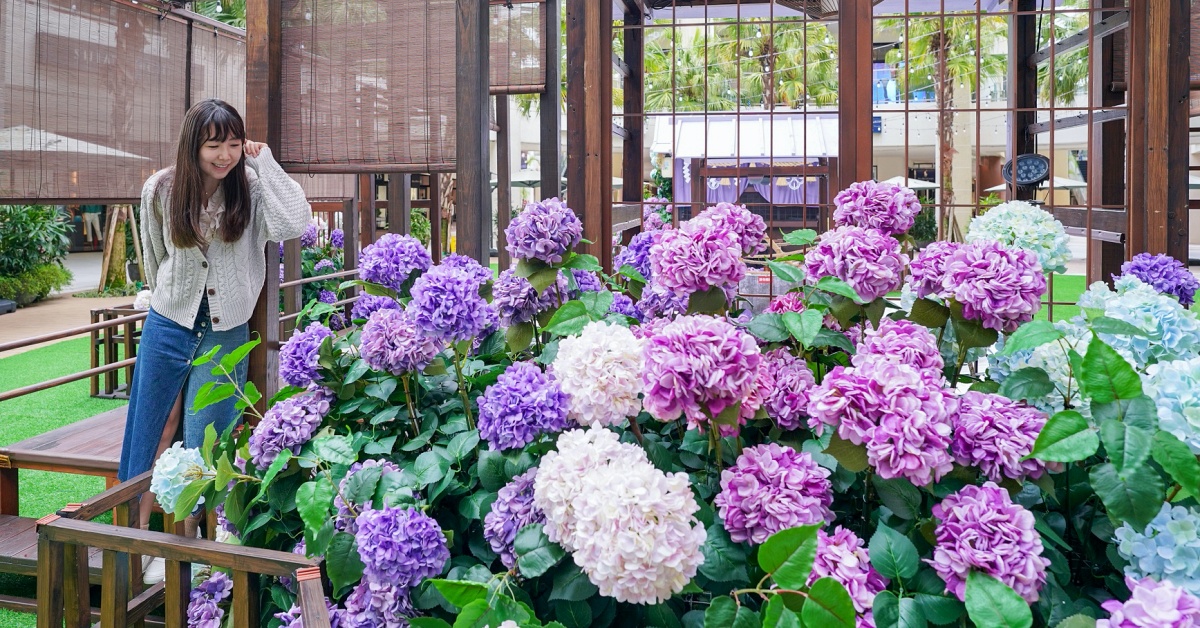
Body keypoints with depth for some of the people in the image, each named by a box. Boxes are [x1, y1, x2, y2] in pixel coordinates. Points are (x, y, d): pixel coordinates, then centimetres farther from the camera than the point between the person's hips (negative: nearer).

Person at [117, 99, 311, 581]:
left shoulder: (251, 188, -10)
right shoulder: (161, 190, -6)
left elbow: (295, 225, -30)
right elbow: (154, 257, 10)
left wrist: (263, 161, -22)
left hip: (226, 332, -1)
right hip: (168, 325, 1)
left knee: (204, 443, 4)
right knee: (156, 433, 9)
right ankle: (139, 534, 22)